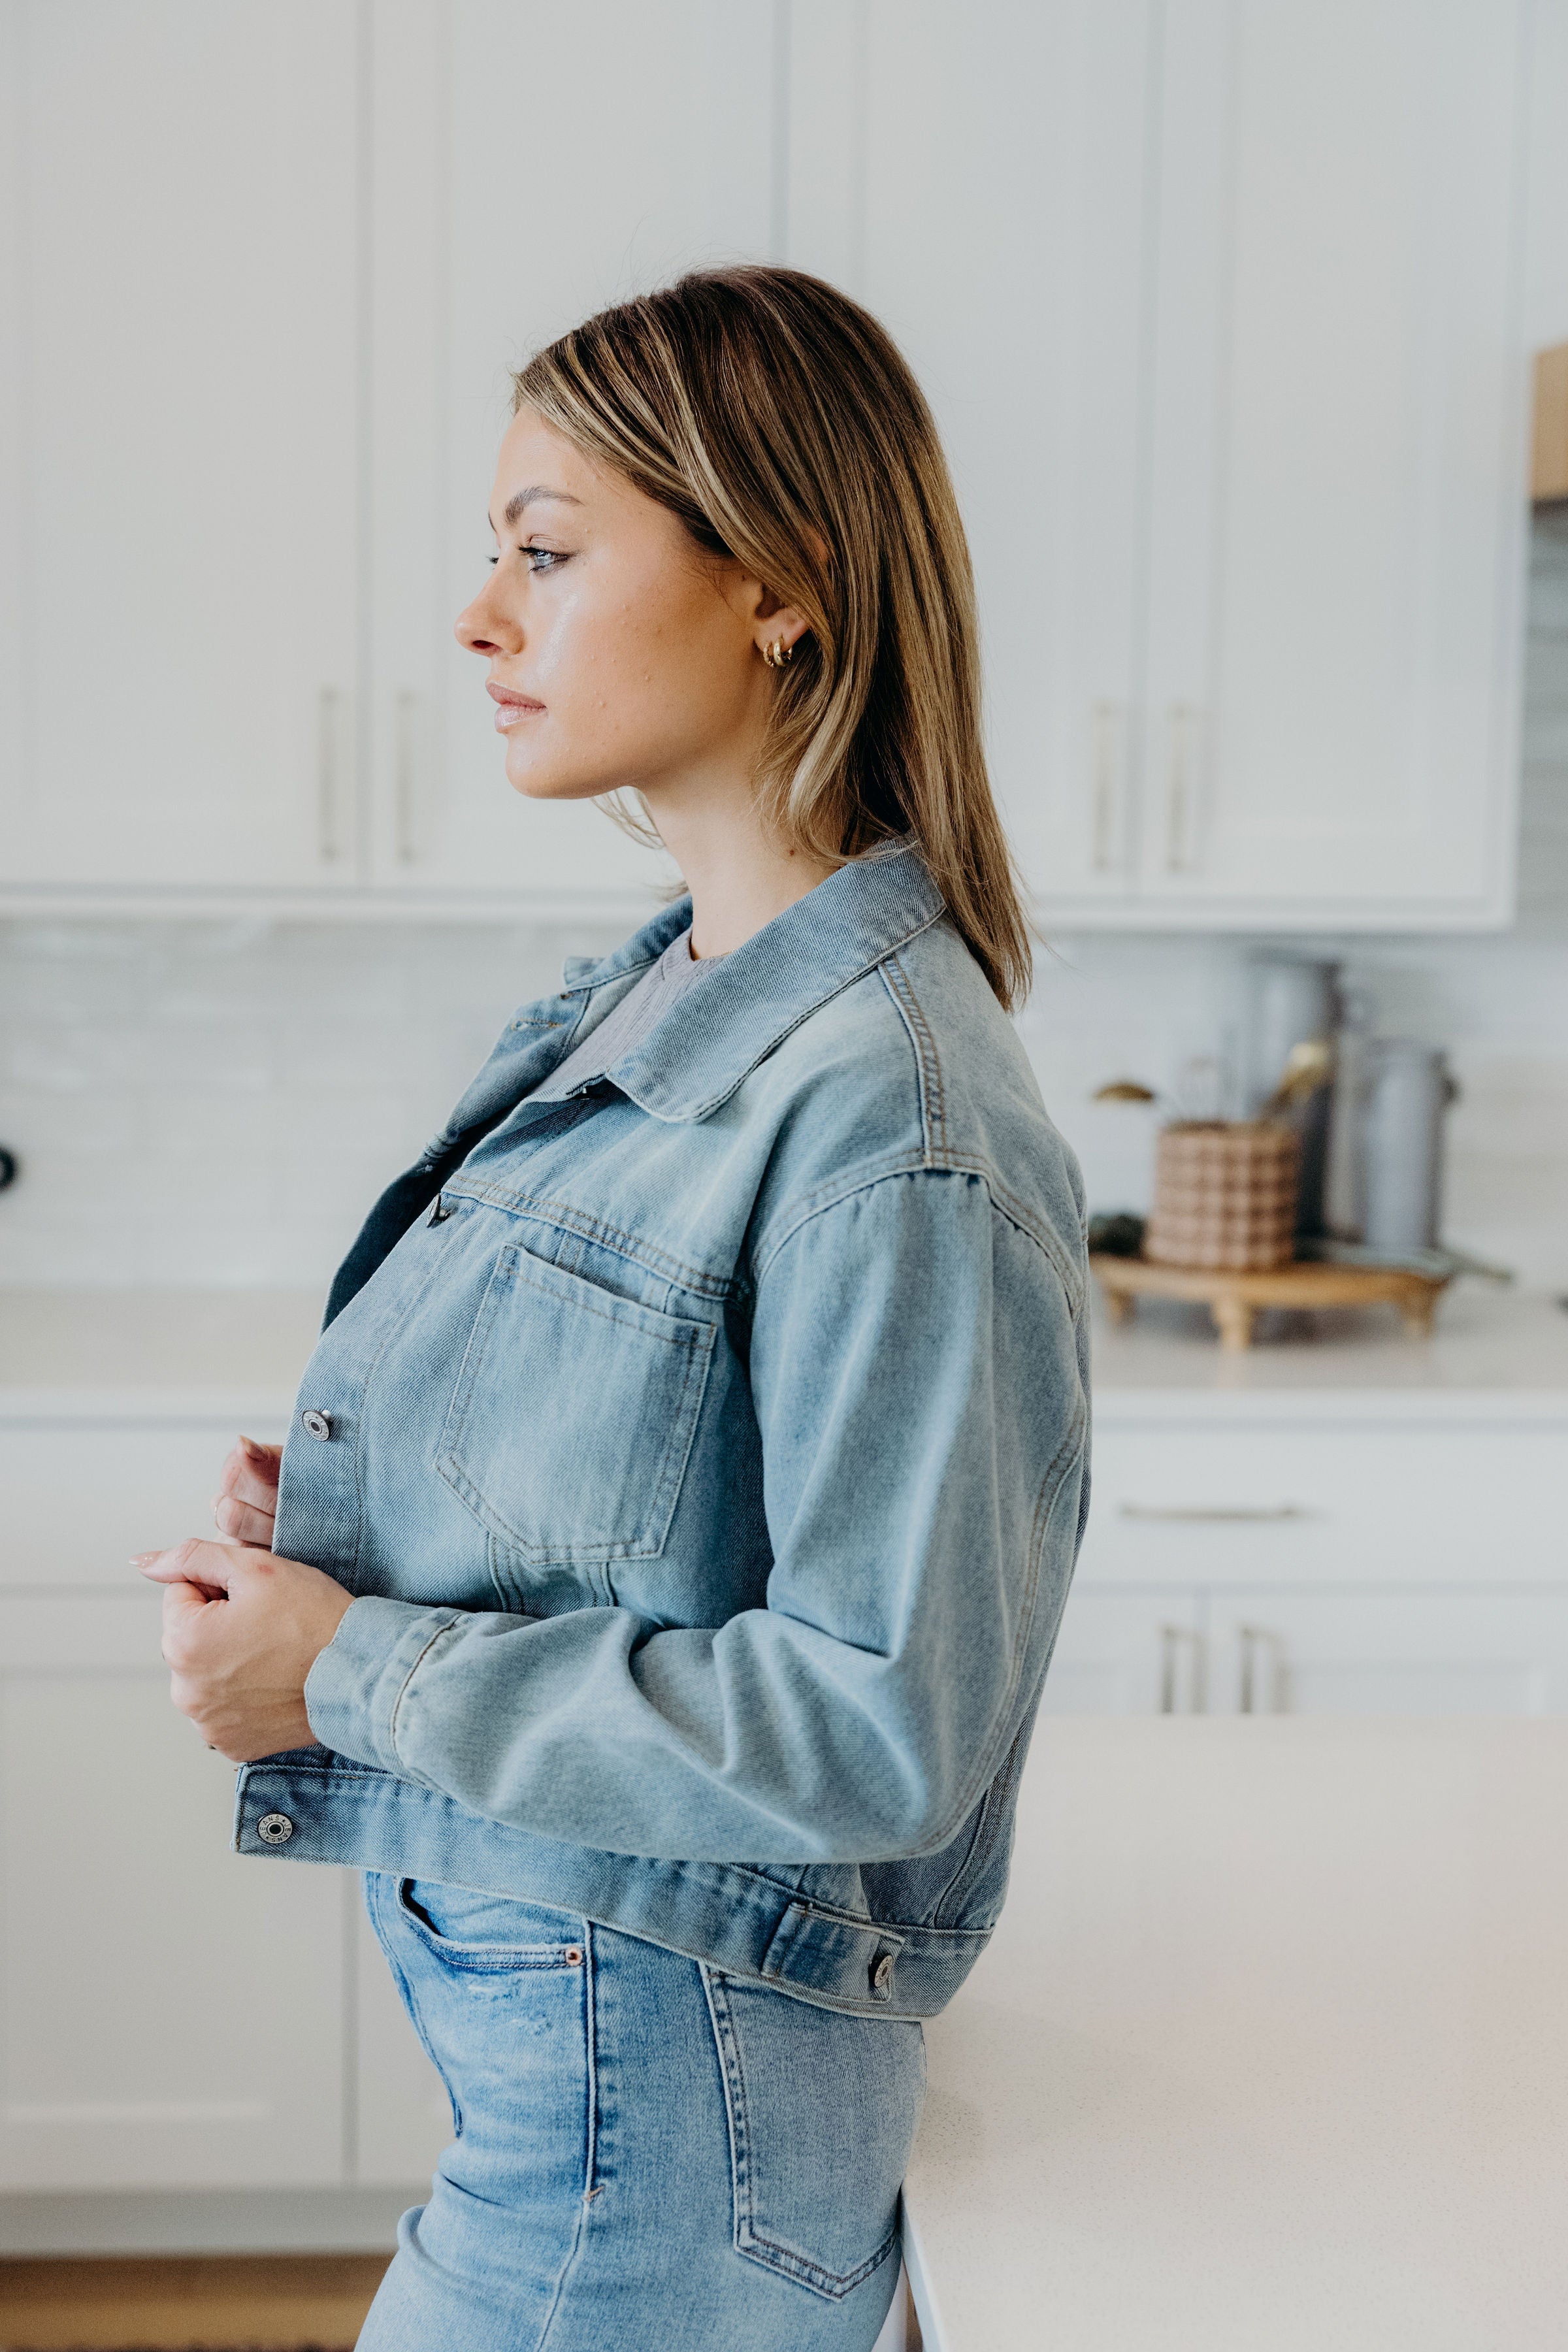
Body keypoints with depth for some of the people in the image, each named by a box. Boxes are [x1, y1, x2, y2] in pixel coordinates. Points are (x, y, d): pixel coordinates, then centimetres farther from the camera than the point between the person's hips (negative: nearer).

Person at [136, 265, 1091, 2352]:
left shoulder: (892, 1120, -24)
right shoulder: (634, 1008, 4)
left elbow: (882, 1728, -25)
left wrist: (357, 1674, -19)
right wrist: (328, 1542, -2)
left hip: (658, 2093, -8)